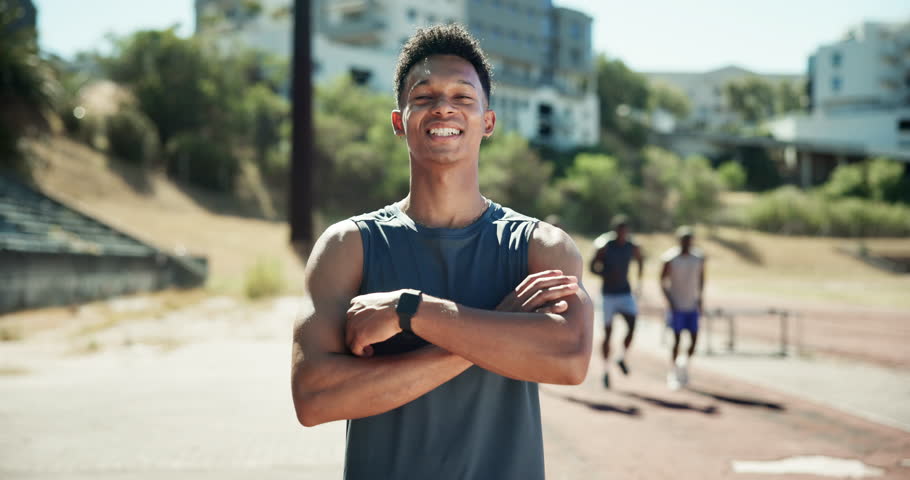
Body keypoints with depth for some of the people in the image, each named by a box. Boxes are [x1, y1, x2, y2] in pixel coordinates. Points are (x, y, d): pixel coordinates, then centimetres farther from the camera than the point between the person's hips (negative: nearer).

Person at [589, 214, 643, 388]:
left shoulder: (632, 248, 1)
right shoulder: (605, 247, -9)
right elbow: (592, 267, -4)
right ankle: (606, 370, 14)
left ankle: (622, 358, 9)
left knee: (632, 326, -16)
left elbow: (640, 261, 22)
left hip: (625, 293, 3)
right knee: (608, 332, 2)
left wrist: (639, 282, 19)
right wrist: (607, 275, -21)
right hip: (609, 294, -2)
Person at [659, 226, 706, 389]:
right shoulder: (670, 258, -9)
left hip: (692, 305, 4)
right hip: (676, 306, -3)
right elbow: (663, 281, -4)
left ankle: (684, 364, 24)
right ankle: (673, 373, 7)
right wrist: (669, 301, -10)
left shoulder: (699, 258, 2)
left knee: (694, 339, -1)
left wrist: (700, 299, 9)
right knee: (676, 339, -4)